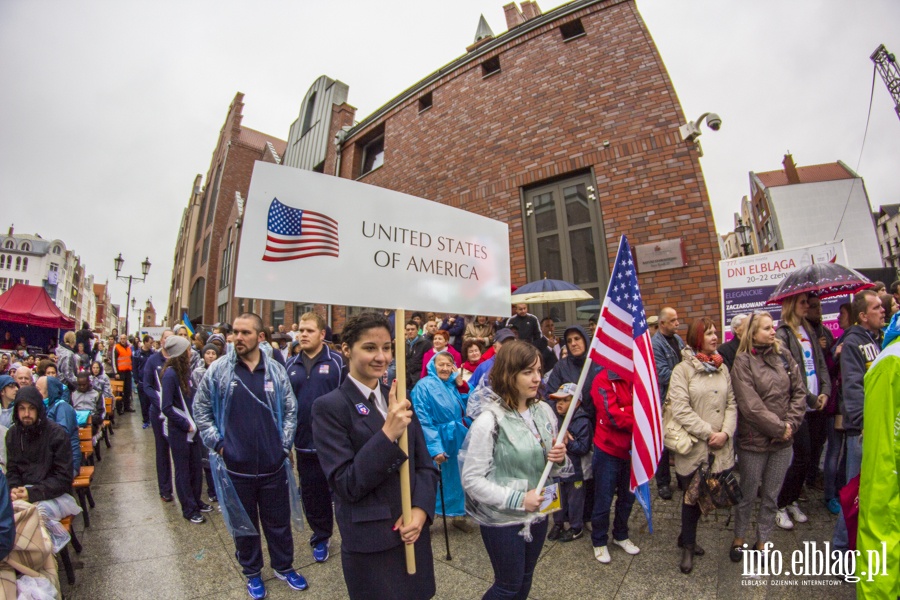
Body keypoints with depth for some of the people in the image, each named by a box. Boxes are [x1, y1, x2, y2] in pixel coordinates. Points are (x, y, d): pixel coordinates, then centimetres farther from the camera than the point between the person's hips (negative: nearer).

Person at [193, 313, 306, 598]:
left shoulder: (276, 370, -5)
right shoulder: (218, 369, -6)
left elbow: (290, 410, 3)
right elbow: (200, 408, 4)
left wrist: (284, 444, -3)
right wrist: (217, 442, -3)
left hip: (273, 465, 0)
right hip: (237, 466, 0)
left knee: (278, 521, 17)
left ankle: (284, 566, 40)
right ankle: (252, 572, 42)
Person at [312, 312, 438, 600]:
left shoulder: (398, 399, 0)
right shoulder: (329, 407, -15)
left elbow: (425, 464, 4)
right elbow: (345, 485, -18)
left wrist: (421, 509, -12)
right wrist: (388, 433, -28)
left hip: (413, 532, 5)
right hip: (370, 546, -5)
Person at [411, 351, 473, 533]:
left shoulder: (454, 384, 3)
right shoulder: (423, 386, -15)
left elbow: (466, 408, 2)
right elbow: (423, 420, -18)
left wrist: (461, 385, -9)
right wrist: (435, 448, -22)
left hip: (456, 440, 6)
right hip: (436, 441, -5)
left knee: (455, 478, 17)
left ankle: (458, 515, 36)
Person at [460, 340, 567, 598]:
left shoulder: (544, 411, -5)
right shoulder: (489, 421, -23)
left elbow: (549, 467, 8)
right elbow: (471, 479, -20)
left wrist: (559, 458, -13)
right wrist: (517, 500, -22)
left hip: (538, 514, 5)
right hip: (502, 520, -5)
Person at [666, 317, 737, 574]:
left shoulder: (722, 368, 8)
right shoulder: (682, 369, -9)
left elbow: (731, 404, 5)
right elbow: (680, 409, -15)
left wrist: (725, 432, -9)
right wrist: (708, 433, -15)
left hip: (720, 447, 5)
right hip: (694, 447, -5)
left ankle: (687, 538, 38)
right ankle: (688, 546, 29)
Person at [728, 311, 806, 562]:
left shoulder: (784, 356, 2)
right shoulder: (743, 362, -13)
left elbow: (799, 392, 4)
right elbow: (751, 406, -16)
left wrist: (791, 424, -6)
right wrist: (780, 428, -12)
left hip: (783, 441, 4)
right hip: (754, 440, -4)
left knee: (771, 496, 16)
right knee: (748, 494, 11)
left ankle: (762, 542, 34)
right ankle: (739, 539, 31)